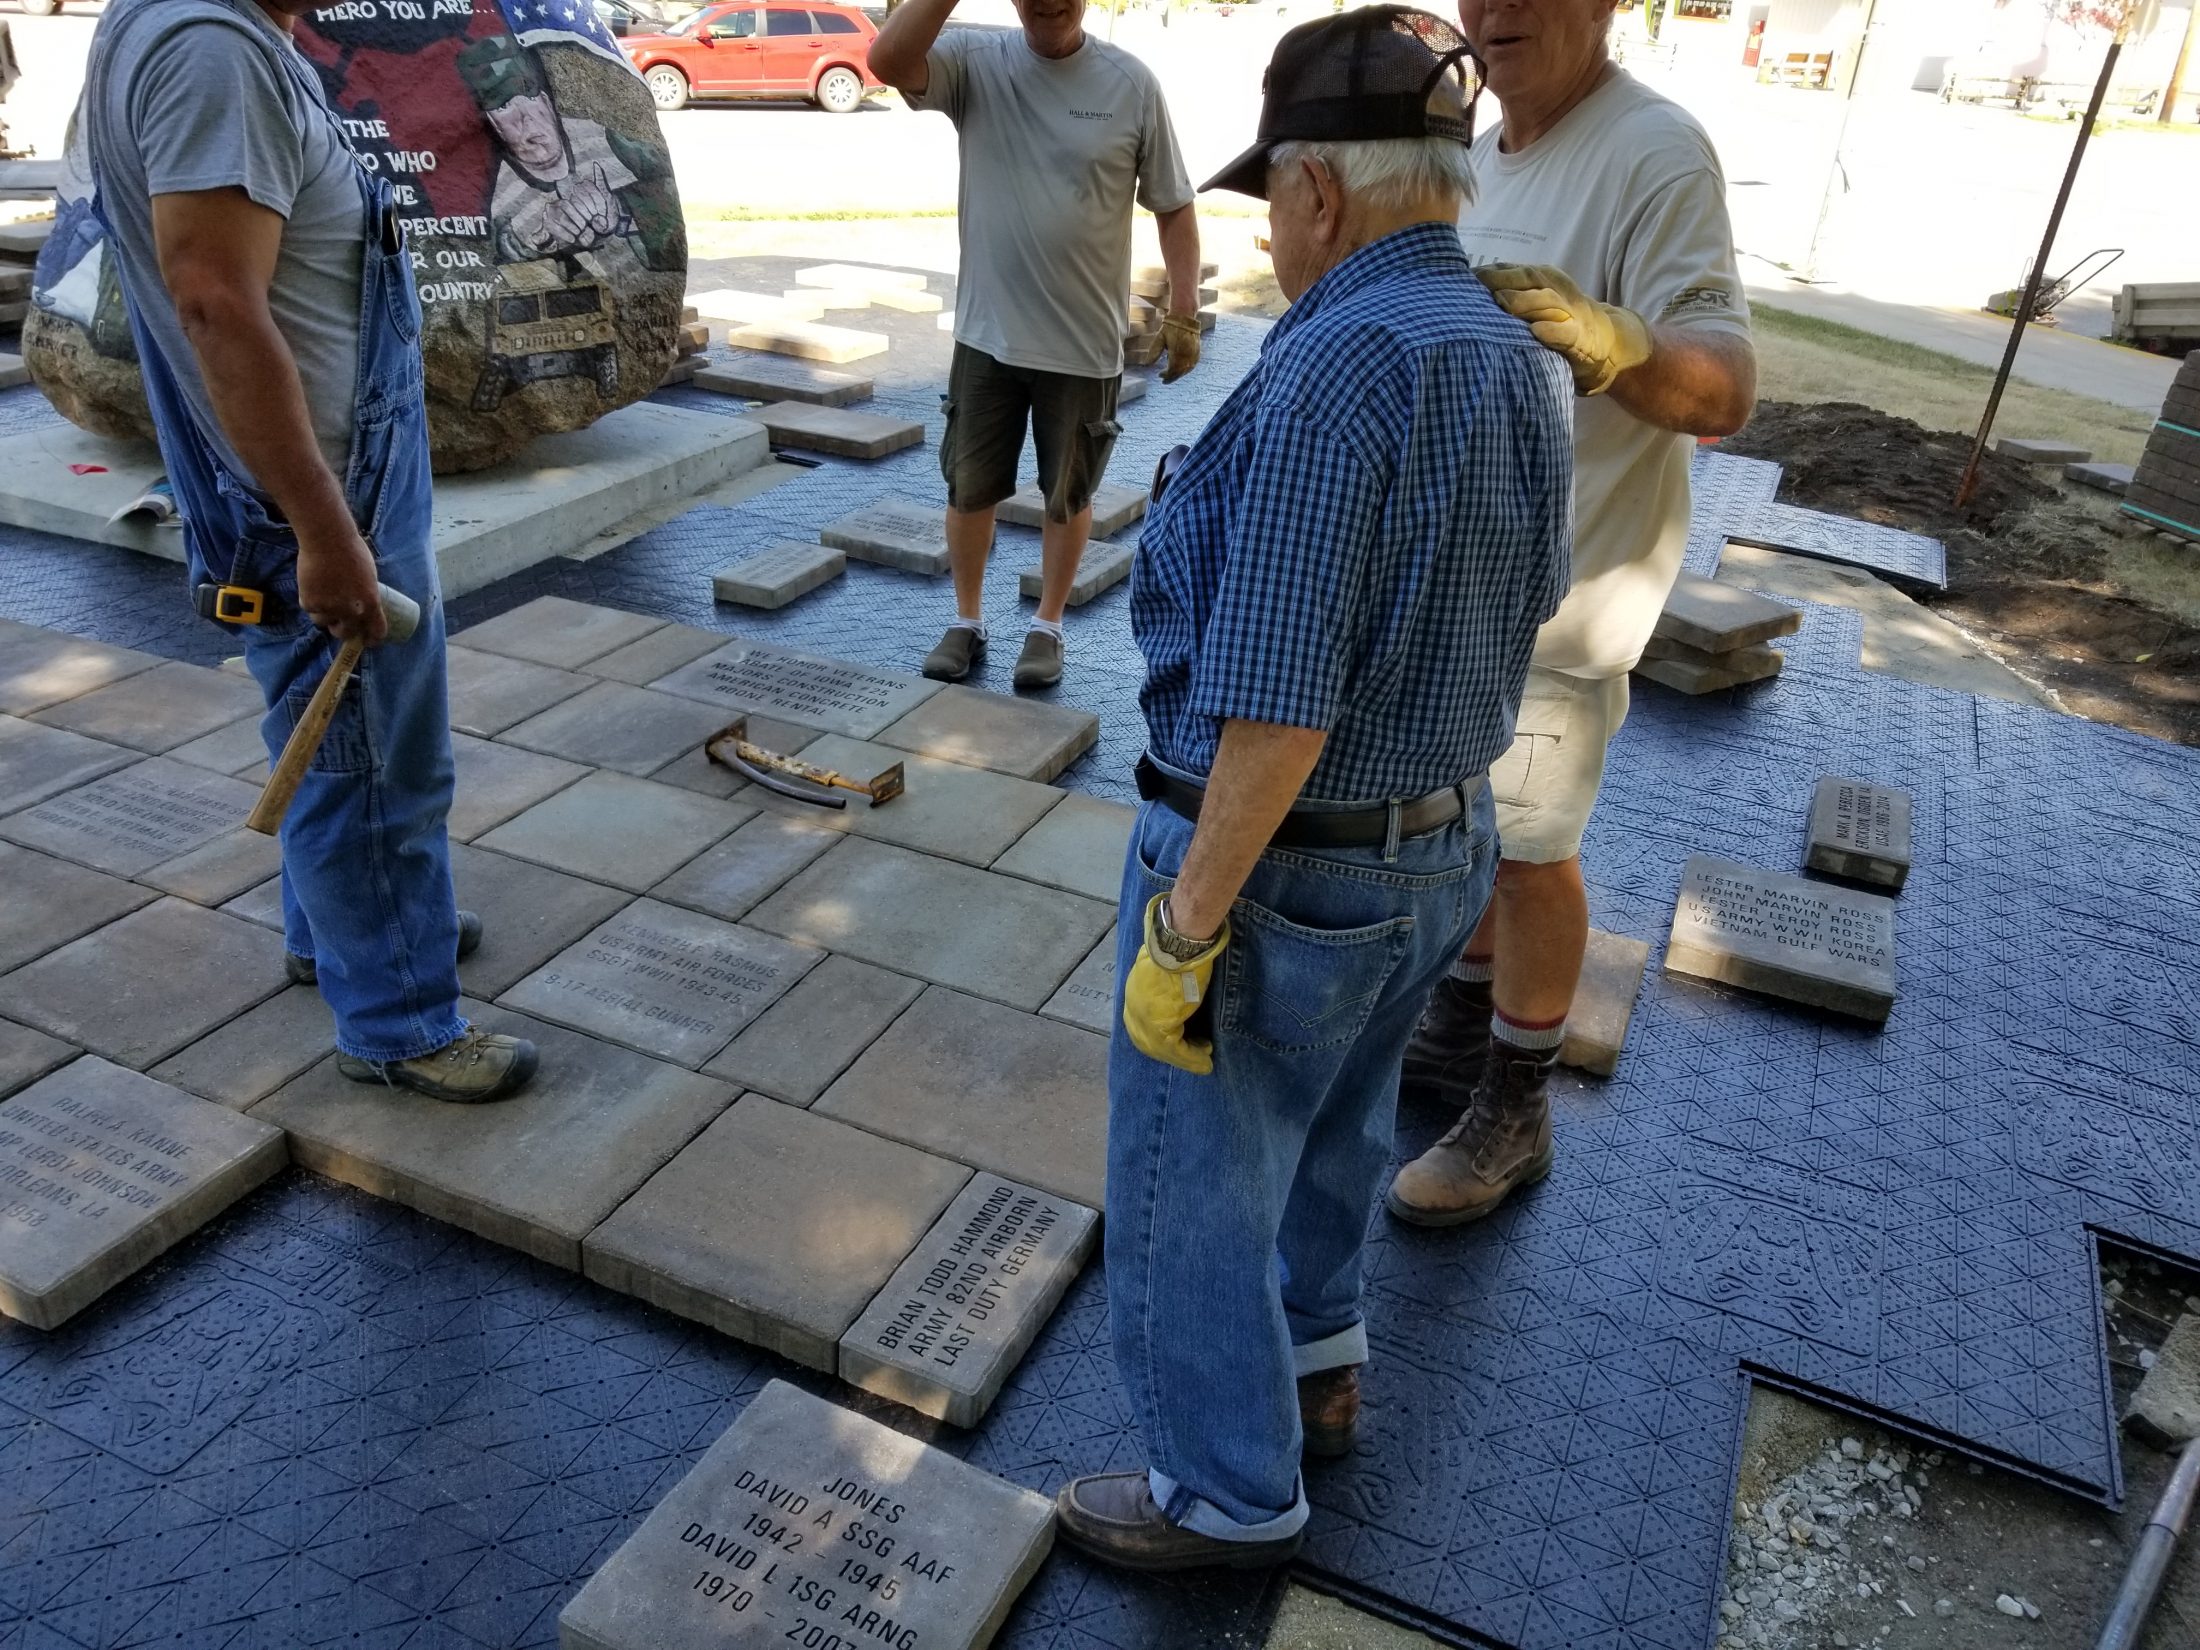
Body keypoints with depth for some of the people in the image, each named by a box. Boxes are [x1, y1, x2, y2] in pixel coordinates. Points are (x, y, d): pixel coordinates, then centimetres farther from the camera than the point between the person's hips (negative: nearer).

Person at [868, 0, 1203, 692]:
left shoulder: (1132, 84, -6)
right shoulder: (975, 62, -4)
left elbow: (1174, 207, 0)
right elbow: (887, 59, -24)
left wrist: (1183, 311, -5)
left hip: (1085, 343, -1)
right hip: (986, 332, 1)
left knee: (1067, 495, 12)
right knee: (969, 487, 12)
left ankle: (1048, 626, 30)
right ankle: (967, 620, 30)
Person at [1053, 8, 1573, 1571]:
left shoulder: (1333, 370, -26)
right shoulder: (1522, 360, 1)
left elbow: (1275, 707, -28)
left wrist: (1185, 928, -19)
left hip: (1278, 865, -8)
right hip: (1443, 850, 9)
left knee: (1194, 1182, 12)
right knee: (1334, 1121, 28)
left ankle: (1227, 1486, 32)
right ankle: (1316, 1363, 51)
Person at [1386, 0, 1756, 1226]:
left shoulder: (1656, 152, -19)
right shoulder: (1485, 156, 8)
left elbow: (1726, 391, -28)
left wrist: (1610, 341, -47)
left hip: (1555, 591, -8)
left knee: (1527, 847, 3)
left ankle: (1514, 1118, 20)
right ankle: (1461, 1029, 38)